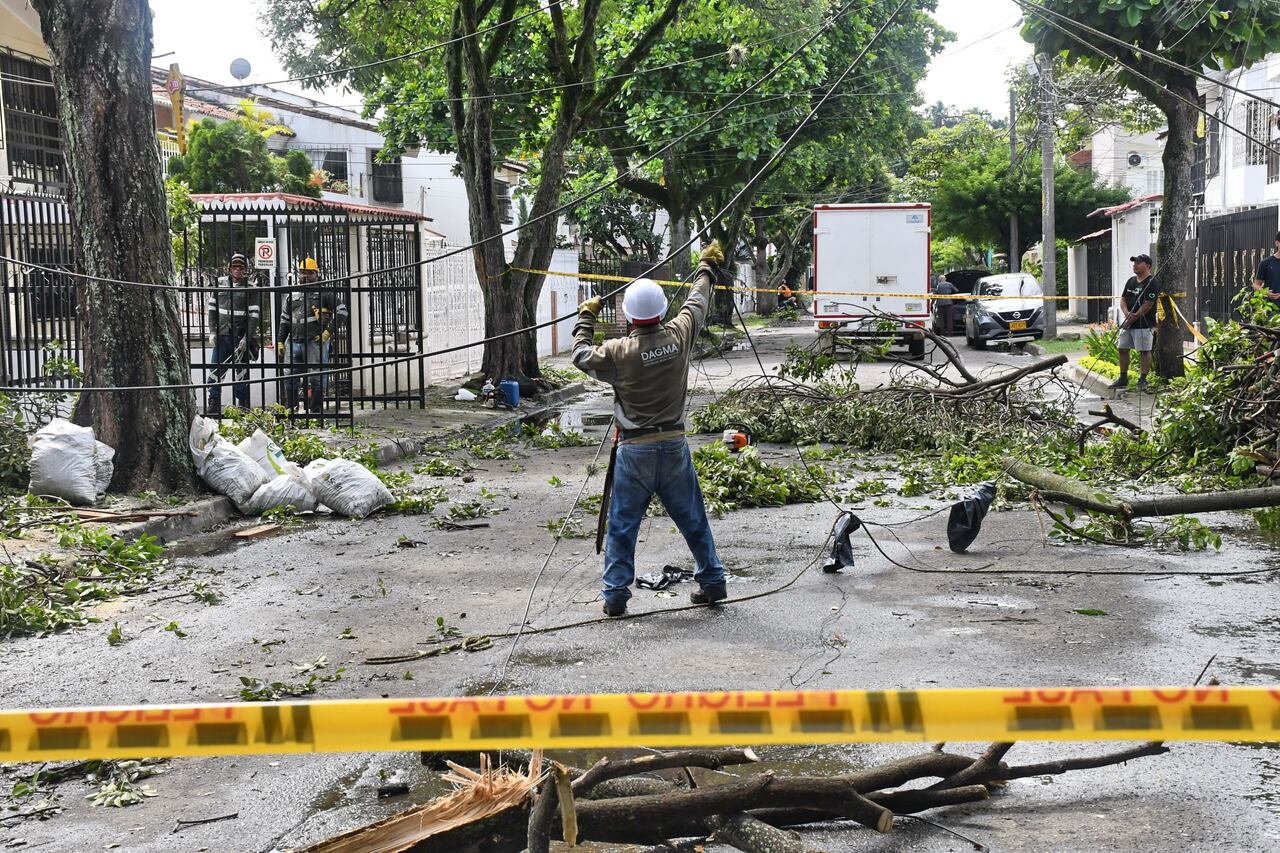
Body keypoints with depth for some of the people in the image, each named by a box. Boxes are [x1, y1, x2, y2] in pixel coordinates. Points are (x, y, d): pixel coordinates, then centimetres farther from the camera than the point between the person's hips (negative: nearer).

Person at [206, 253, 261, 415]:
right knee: (216, 369, 1)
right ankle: (214, 403, 9)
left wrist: (247, 338, -11)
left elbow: (254, 315, -4)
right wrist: (212, 331, 3)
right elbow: (212, 308, 12)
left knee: (242, 371, 3)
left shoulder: (249, 288, 0)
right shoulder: (220, 283, 8)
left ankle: (243, 404, 10)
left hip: (240, 337, -2)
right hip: (221, 335, 2)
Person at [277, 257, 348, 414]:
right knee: (290, 378, 6)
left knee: (317, 379, -2)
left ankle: (316, 412, 4)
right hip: (294, 341, 5)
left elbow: (342, 311, 0)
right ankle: (290, 410, 16)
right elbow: (284, 320, 22)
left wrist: (329, 332, -8)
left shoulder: (325, 292, 4)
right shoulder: (291, 295, 18)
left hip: (316, 342, -5)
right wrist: (280, 341, 13)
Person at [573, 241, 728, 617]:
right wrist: (708, 267, 30)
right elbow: (697, 303, 13)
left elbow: (581, 356, 5)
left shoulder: (619, 351, -14)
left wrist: (586, 318, 19)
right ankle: (713, 582, 23)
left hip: (635, 449, -3)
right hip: (675, 445, 3)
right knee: (693, 519, 15)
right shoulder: (679, 336, -6)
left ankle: (615, 596, 5)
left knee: (622, 525, 5)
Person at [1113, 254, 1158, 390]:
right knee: (1123, 349, 9)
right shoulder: (1131, 281, 15)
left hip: (1144, 325, -8)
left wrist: (1133, 318, -14)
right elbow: (1123, 299, 14)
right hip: (1128, 323, 8)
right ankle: (1123, 378, 16)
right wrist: (1127, 313, -6)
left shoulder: (1152, 283, -11)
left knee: (1144, 351, -4)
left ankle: (1143, 379, 2)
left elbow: (1147, 305, -16)